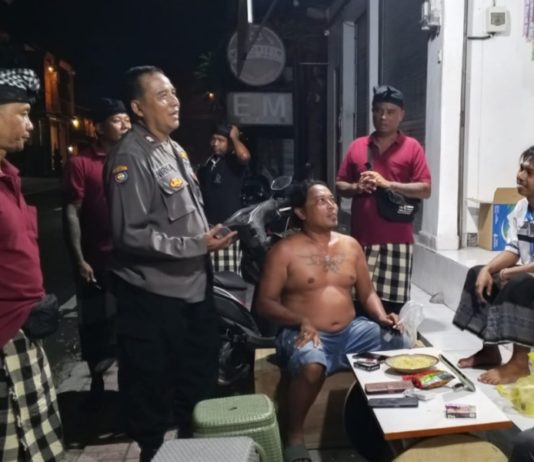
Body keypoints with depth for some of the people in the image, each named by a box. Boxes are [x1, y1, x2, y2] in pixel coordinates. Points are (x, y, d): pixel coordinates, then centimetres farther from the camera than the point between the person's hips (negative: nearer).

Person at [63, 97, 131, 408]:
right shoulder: (82, 162, -5)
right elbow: (72, 212, -6)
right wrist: (79, 259, -10)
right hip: (98, 260, -2)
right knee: (96, 324, 11)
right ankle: (97, 383, 32)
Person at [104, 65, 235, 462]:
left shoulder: (174, 149, 12)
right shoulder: (131, 157, -18)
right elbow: (130, 235, -24)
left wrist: (210, 238, 11)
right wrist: (196, 245, -23)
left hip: (193, 286, 9)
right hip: (154, 295, -9)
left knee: (200, 377, 24)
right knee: (153, 389, 10)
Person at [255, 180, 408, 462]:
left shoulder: (351, 245, 12)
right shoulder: (284, 251, -4)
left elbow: (367, 293, 17)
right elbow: (265, 302, -7)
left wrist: (382, 317, -4)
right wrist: (301, 321, -22)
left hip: (352, 331, 5)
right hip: (306, 333, -5)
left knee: (400, 345, -19)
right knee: (311, 366, -38)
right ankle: (294, 437, -12)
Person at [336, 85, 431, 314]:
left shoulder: (412, 147, 3)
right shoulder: (357, 146, 11)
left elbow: (425, 190, -3)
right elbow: (339, 185, 14)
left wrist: (388, 184, -13)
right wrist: (356, 187, -8)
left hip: (397, 240, -2)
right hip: (361, 237, 2)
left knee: (394, 301, 0)